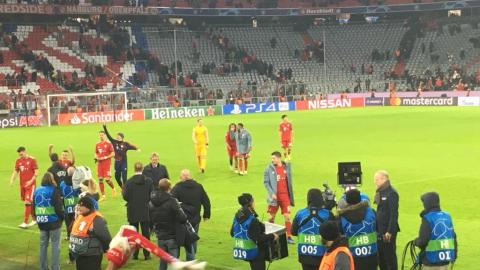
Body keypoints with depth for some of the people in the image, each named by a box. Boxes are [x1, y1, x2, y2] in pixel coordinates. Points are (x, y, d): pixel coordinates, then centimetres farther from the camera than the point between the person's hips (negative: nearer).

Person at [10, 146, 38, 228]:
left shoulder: (32, 160, -9)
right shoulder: (18, 161, 7)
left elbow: (36, 172, -8)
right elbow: (16, 171, 12)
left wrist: (31, 181, -19)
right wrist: (12, 180, -5)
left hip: (30, 184, -6)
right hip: (22, 184, 6)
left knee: (27, 202, -11)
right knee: (28, 203, 12)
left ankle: (25, 223, -9)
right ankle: (34, 219, 27)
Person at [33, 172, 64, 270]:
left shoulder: (37, 191, 6)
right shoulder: (54, 190, -12)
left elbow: (34, 207, 12)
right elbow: (59, 207, -15)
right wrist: (62, 217, 1)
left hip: (41, 222, 5)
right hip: (53, 221, -5)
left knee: (43, 244, 14)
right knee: (55, 245, 2)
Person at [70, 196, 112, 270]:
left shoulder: (96, 220, -20)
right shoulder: (80, 216, 9)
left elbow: (106, 237, -20)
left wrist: (105, 249, -7)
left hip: (91, 256, -10)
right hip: (79, 255, 10)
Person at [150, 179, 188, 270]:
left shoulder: (151, 202, 1)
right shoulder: (172, 201, -18)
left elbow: (150, 219, 8)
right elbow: (182, 218, -21)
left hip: (160, 236, 5)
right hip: (172, 237, -5)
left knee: (163, 260, 17)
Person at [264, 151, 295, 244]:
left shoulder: (286, 167, 2)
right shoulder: (269, 168, -4)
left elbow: (289, 181, 10)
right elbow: (266, 182, -3)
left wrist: (291, 196, 9)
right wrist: (271, 193, -14)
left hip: (285, 195, 1)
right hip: (275, 196, -1)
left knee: (287, 216, -1)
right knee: (272, 217, 8)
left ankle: (289, 236, 4)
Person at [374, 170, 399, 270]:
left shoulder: (392, 193, -14)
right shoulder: (379, 192, 12)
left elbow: (394, 214, -17)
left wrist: (390, 231, -20)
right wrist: (376, 228, 13)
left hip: (388, 231, -8)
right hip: (380, 231, 8)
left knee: (390, 256, 0)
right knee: (380, 256, 13)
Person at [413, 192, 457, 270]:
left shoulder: (427, 219, -14)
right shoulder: (447, 216, 5)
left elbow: (422, 241, -19)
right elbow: (453, 237, 10)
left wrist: (415, 241, 4)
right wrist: (454, 254, 22)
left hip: (432, 260, -6)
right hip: (446, 259, 6)